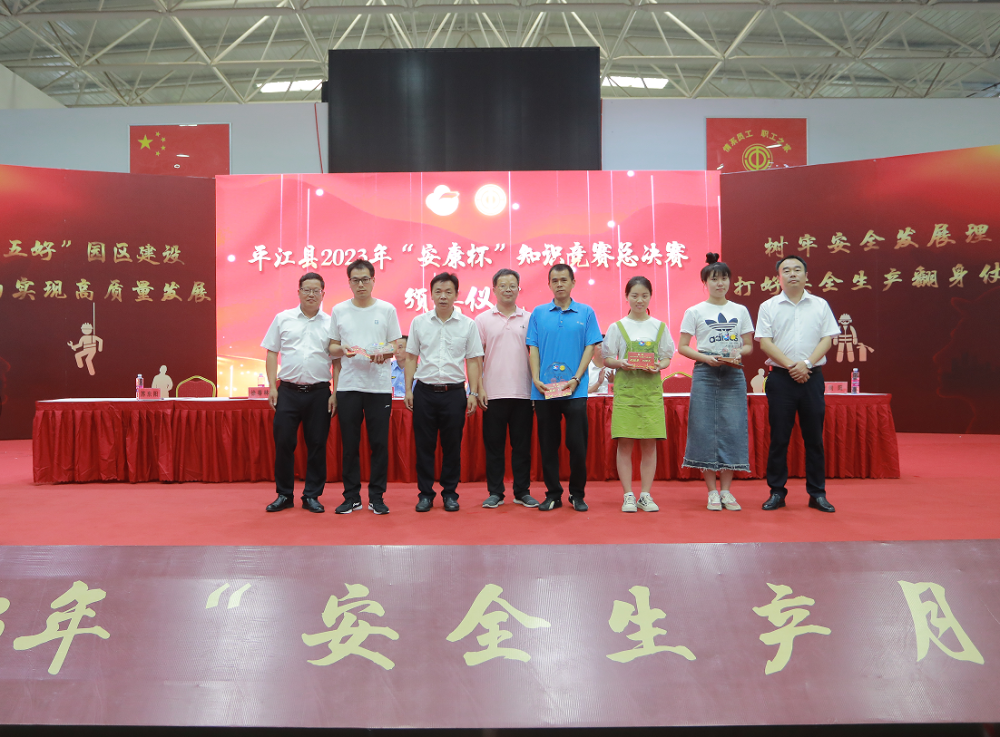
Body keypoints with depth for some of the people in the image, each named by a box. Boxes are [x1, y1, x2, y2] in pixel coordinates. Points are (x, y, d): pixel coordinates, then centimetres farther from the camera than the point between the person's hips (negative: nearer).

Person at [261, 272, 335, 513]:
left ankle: (312, 496, 16)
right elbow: (271, 354, 9)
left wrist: (335, 394, -2)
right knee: (283, 443, 3)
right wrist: (272, 386, 0)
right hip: (288, 391, 0)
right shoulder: (283, 319, 7)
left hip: (319, 393, 0)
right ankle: (284, 495, 16)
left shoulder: (331, 323, 5)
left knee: (317, 445, 4)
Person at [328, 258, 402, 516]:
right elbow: (332, 346, 12)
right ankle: (352, 496, 17)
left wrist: (383, 353, -15)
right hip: (348, 386, 1)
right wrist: (342, 350, -9)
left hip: (379, 386, -1)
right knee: (350, 444, 6)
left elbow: (395, 344, 6)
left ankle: (377, 496, 12)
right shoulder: (339, 310, 9)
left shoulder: (387, 309, 5)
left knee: (379, 444, 1)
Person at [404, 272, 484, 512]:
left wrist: (473, 393, -3)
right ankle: (425, 493, 16)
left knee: (452, 446, 6)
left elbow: (473, 361, 3)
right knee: (424, 445, 5)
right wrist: (408, 389, 2)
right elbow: (411, 358, 8)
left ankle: (450, 493, 18)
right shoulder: (419, 322, 5)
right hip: (425, 391, 1)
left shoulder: (467, 324, 2)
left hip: (454, 392, -1)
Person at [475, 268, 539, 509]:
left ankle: (522, 492, 15)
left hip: (522, 392, 1)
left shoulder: (528, 319, 9)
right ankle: (495, 492, 13)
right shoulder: (483, 320, 6)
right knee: (494, 444, 4)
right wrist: (479, 388, -4)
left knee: (522, 444, 6)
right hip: (493, 393, -1)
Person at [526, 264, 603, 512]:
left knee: (577, 444, -1)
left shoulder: (586, 313, 6)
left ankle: (577, 494, 14)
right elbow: (533, 349, 7)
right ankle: (552, 494, 17)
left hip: (575, 390, -1)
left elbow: (590, 348, 2)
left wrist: (576, 379, -10)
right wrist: (536, 379, -6)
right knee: (548, 445, 6)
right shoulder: (538, 313, 9)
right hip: (544, 390, 2)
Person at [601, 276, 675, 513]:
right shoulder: (618, 327, 5)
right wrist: (621, 364, -14)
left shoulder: (659, 327, 10)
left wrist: (659, 366, -11)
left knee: (649, 443, 1)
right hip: (625, 389, -1)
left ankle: (646, 495, 10)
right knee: (625, 442, -3)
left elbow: (667, 358, 10)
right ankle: (628, 495, 5)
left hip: (651, 389, 1)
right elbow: (607, 359, 5)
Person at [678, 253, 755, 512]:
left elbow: (749, 345, 12)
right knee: (705, 429, -3)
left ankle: (726, 490, 10)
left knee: (732, 429, -1)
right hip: (705, 374, -2)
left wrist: (738, 353, -10)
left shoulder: (740, 311, 11)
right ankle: (712, 491, 7)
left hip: (734, 374, 2)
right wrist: (707, 358, -14)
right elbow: (682, 347, 1)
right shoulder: (694, 312, 4)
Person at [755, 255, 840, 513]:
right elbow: (765, 342, -2)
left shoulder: (820, 305, 9)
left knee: (814, 436, 4)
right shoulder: (769, 307, 5)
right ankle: (777, 492, 10)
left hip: (812, 377, 1)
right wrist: (790, 365, -12)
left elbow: (827, 339, 3)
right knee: (779, 437, 1)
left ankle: (817, 493, 12)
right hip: (780, 378, -1)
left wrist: (806, 364, -11)